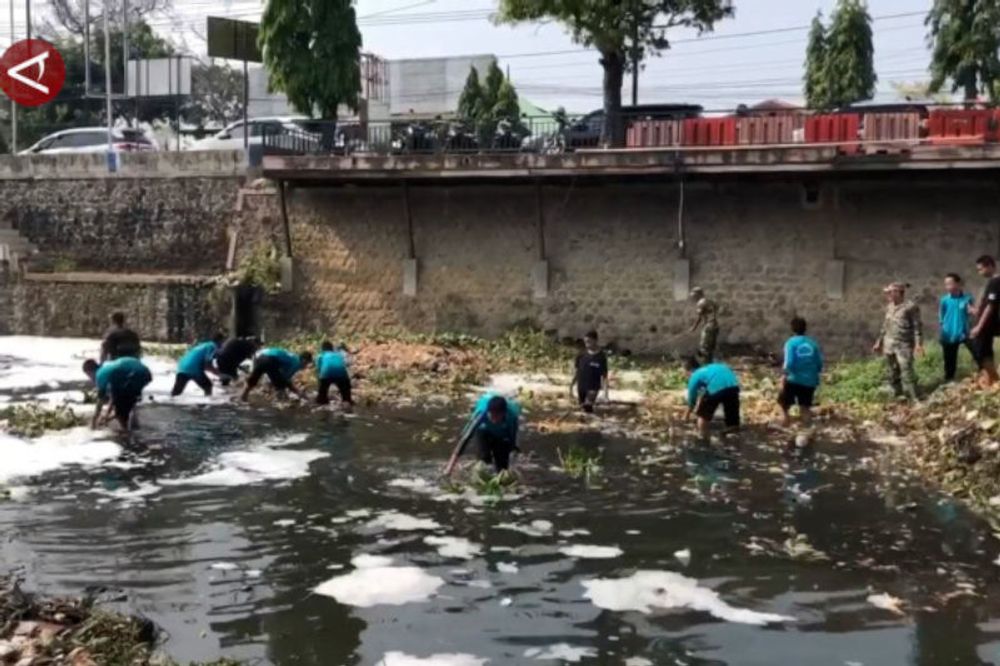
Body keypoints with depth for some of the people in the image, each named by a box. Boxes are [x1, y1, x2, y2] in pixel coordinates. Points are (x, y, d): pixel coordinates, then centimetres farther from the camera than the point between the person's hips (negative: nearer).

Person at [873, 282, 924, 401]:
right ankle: (898, 395, 26)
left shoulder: (910, 307, -9)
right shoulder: (889, 307, 12)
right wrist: (879, 342, 22)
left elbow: (917, 326, -10)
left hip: (904, 346, -7)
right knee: (892, 373, 12)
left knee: (907, 371, -14)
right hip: (889, 346, 7)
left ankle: (913, 399, -10)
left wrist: (918, 344, -17)